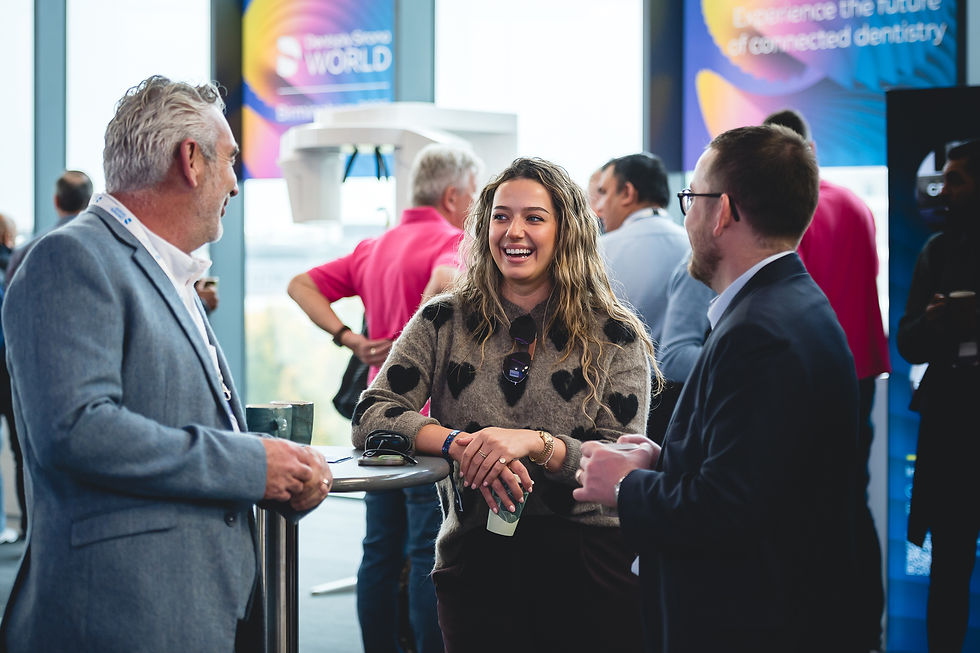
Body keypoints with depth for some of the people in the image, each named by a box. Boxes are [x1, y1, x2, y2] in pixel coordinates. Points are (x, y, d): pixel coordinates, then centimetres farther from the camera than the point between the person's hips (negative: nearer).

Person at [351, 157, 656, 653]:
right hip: (477, 569, 1)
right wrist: (458, 443, -17)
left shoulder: (616, 338, 2)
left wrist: (534, 443, -21)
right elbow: (369, 418, -2)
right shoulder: (445, 323, 5)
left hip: (588, 571, -1)